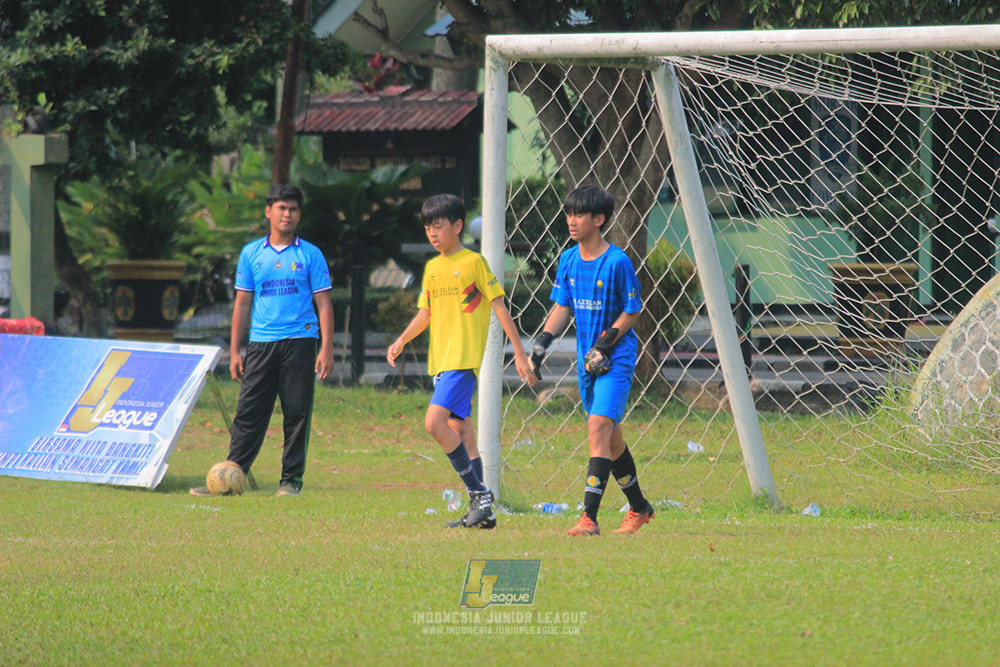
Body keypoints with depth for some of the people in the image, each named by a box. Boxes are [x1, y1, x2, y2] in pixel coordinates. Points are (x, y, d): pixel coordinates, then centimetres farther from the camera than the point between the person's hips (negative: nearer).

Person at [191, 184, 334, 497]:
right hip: (261, 343, 2)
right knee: (249, 413, -2)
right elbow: (242, 304, 14)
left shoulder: (310, 255, 5)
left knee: (297, 413, -2)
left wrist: (326, 349, -6)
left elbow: (324, 304, 4)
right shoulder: (251, 254, 11)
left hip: (300, 341, -2)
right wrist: (235, 350, 8)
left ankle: (291, 480, 5)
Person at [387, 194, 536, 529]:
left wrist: (520, 352, -6)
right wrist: (401, 341, 6)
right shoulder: (432, 268, 16)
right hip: (441, 360, 8)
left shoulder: (474, 262, -5)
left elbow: (499, 307, -5)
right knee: (460, 430, 7)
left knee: (435, 422, -20)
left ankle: (479, 493, -13)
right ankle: (482, 512, 11)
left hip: (464, 358, -8)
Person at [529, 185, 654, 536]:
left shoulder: (617, 262, -13)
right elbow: (562, 307, 12)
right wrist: (542, 341, 0)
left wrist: (606, 343, -15)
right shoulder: (568, 260, 6)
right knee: (610, 437, 15)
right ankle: (639, 508, 31)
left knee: (599, 427, -19)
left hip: (616, 360, -7)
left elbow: (632, 310, -7)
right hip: (587, 360, 7)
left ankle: (589, 517, -24)